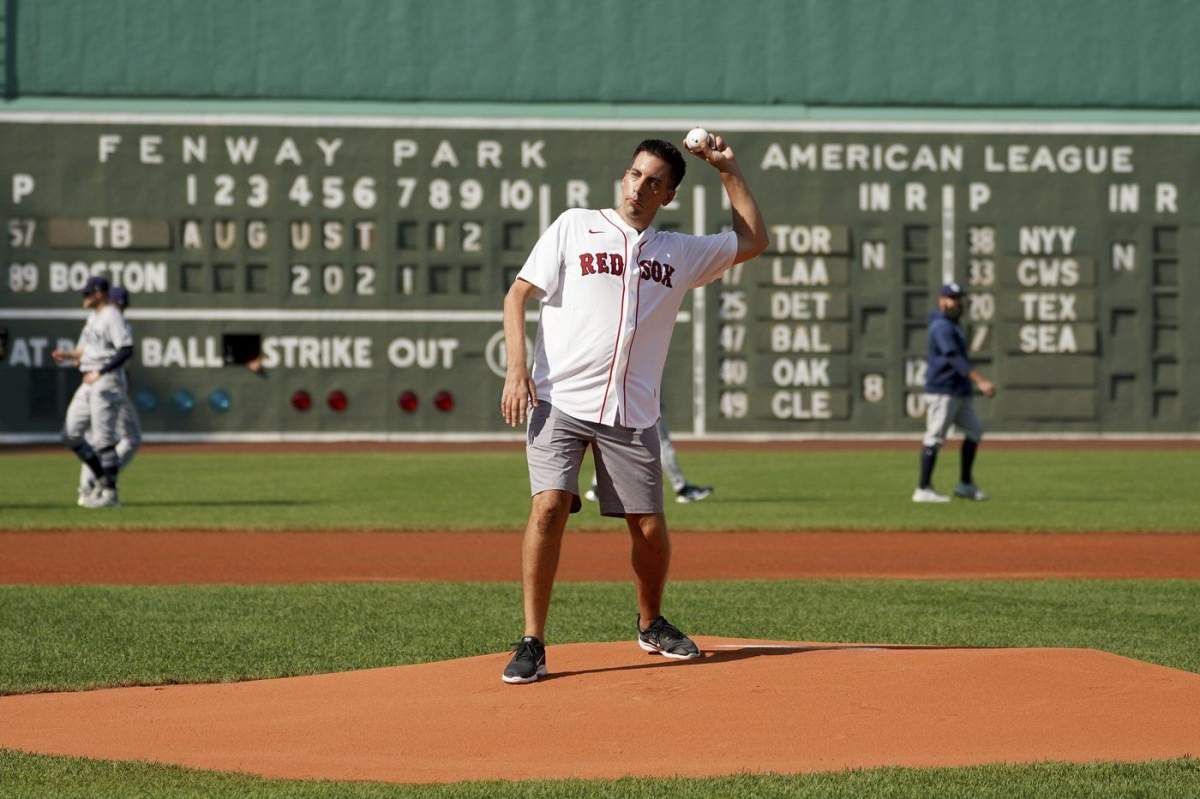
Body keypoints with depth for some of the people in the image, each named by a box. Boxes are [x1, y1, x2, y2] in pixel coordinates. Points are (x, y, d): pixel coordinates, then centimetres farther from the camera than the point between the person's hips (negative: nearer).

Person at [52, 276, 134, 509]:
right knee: (70, 435, 9)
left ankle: (110, 493, -2)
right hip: (89, 383, 10)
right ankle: (103, 480, 17)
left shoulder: (112, 317, -12)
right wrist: (68, 354, 8)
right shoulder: (93, 317, 18)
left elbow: (126, 349, -22)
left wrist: (100, 372, -27)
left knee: (103, 439, -8)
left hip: (107, 382, -10)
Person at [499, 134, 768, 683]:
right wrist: (517, 368, -11)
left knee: (650, 528, 3)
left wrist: (728, 171, 17)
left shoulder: (681, 253, 14)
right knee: (549, 507, -18)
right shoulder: (574, 227, 5)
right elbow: (518, 296, 2)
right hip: (560, 403, -3)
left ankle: (651, 626, 30)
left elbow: (753, 240, 25)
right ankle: (532, 643, -12)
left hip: (631, 416, 3)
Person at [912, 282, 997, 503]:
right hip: (942, 391, -10)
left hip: (959, 392, 10)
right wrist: (980, 381, -33)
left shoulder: (952, 325, 18)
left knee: (974, 431, 10)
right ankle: (923, 490, -6)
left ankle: (965, 485, 16)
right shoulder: (941, 326, -14)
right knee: (935, 438, -8)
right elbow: (954, 358, -26)